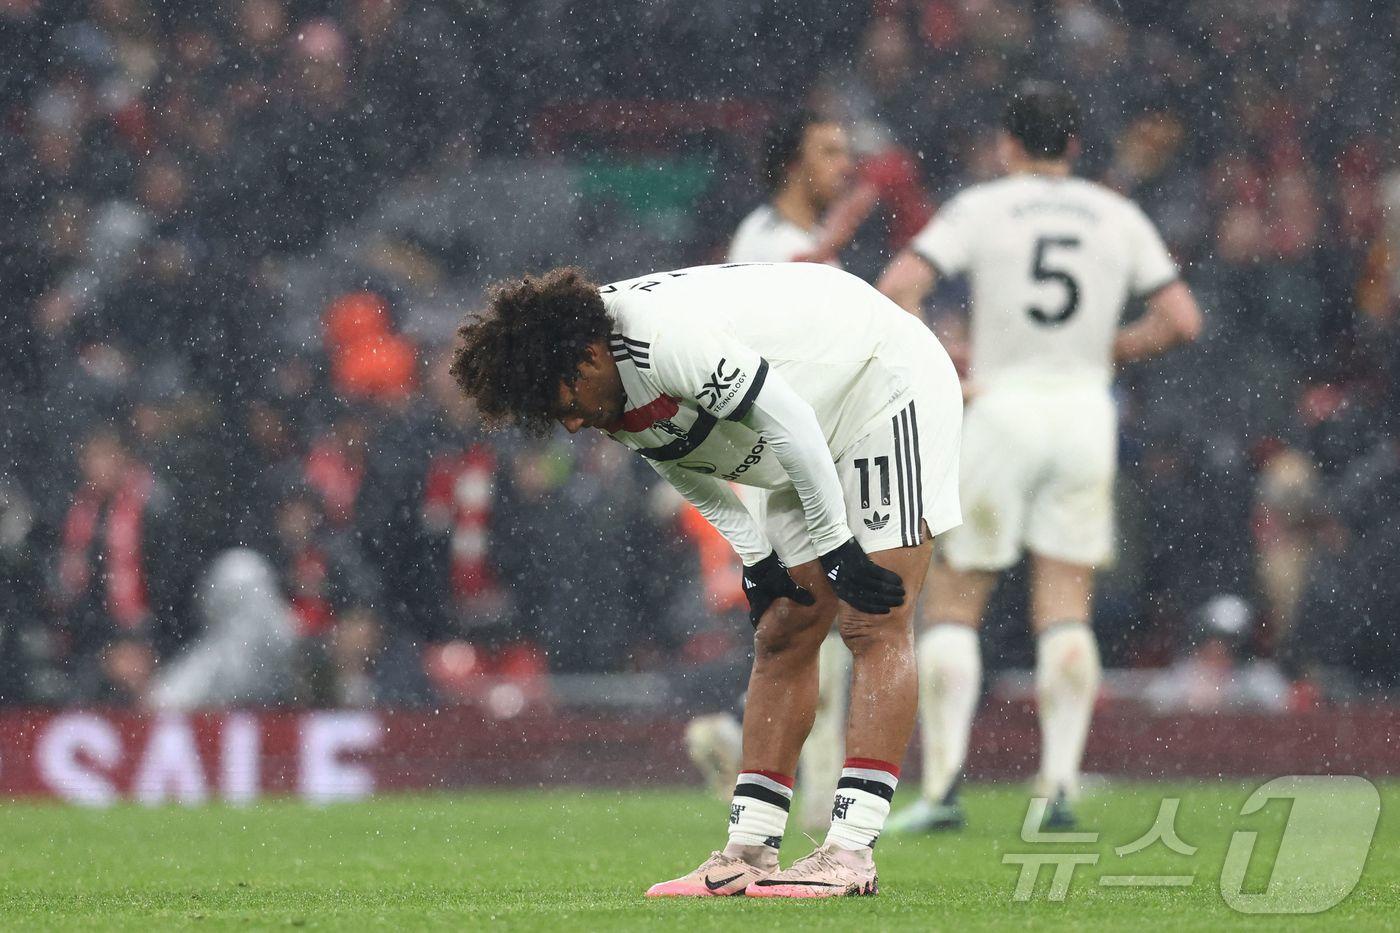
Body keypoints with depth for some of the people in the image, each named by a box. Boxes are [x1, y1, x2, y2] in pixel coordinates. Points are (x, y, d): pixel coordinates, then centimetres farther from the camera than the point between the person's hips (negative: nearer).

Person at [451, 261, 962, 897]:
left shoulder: (666, 338, -32)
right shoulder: (612, 403, -4)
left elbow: (787, 419, -29)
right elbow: (681, 460, 12)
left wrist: (835, 547, -22)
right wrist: (755, 556, 3)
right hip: (817, 432, 9)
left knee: (872, 625, -15)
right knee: (781, 637, 3)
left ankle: (850, 852, -21)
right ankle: (749, 851, 1)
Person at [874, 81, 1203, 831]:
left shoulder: (980, 208, 0)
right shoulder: (1118, 217, 8)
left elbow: (896, 288, -12)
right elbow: (1181, 320, 4)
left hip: (1001, 406, -2)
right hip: (1086, 411, 2)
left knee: (954, 601, 5)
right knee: (1065, 609, 6)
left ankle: (942, 787, -3)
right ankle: (1059, 786, -4)